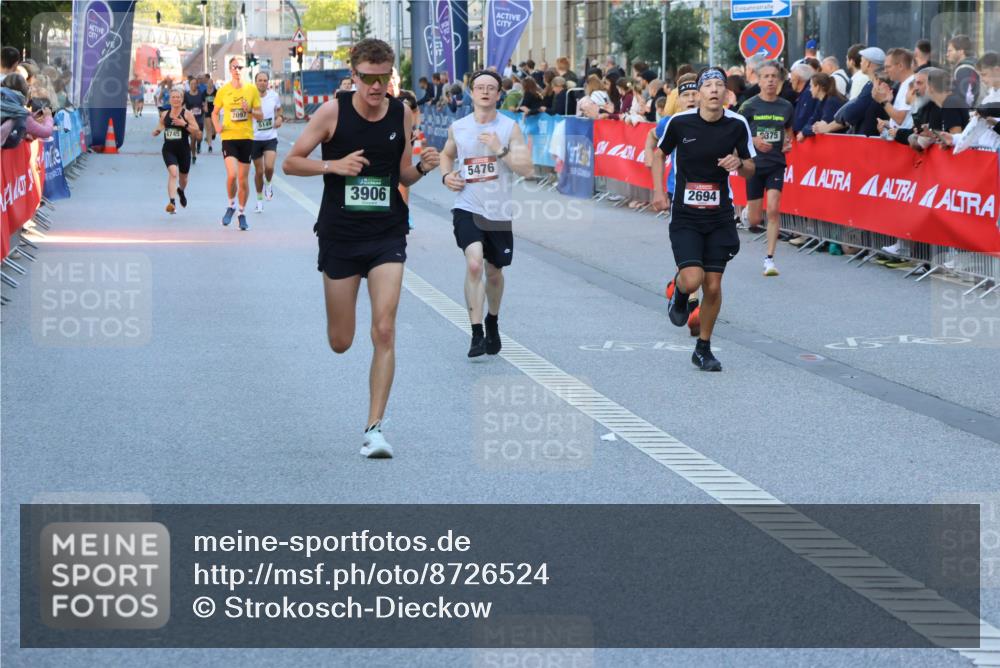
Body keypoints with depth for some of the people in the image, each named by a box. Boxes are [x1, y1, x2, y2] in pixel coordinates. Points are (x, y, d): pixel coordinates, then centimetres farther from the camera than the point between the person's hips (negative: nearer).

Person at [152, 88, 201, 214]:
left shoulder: (187, 114, -5)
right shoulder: (164, 115, 4)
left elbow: (197, 132, -11)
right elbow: (160, 126, 20)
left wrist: (185, 124, -24)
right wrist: (157, 131, -3)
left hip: (183, 150, 0)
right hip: (169, 150, 0)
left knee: (183, 177, 18)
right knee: (173, 173, -24)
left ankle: (181, 191, 54)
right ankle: (172, 202, -31)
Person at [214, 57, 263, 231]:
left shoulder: (252, 89, 2)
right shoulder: (223, 91, 2)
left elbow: (260, 116, 6)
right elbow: (215, 113, 14)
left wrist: (250, 110, -14)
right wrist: (218, 126, -5)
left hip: (246, 138, 1)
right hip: (229, 137, -1)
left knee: (243, 178, 5)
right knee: (232, 174, -17)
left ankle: (242, 213, 20)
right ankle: (230, 206, 7)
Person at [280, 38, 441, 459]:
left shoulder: (402, 114, 1)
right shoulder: (333, 111, -8)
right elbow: (291, 163, -3)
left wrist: (422, 167, -10)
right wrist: (333, 165, -19)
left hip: (388, 235, 1)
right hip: (339, 235, -1)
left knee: (384, 332, -12)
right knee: (340, 342, 7)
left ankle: (374, 427, -7)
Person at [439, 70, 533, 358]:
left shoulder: (509, 127, -4)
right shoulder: (458, 128, 2)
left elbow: (526, 169, -11)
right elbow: (447, 154, 23)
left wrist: (500, 150, -23)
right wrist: (446, 175, 4)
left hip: (499, 212, 1)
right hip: (467, 208, -1)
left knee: (494, 271, 15)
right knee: (474, 264, -21)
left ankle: (492, 322, 43)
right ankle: (477, 335, -19)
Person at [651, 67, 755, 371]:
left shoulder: (737, 124, -4)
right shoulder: (679, 122, -8)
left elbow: (750, 170, 6)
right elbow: (660, 154, 11)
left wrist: (738, 164, -16)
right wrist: (658, 191, 0)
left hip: (720, 217, 2)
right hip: (685, 216, -2)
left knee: (713, 286, 2)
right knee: (692, 279, -17)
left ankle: (703, 348, 20)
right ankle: (679, 291, 21)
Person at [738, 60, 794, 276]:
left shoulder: (786, 107, 3)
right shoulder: (749, 106, -6)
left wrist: (788, 142, -1)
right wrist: (753, 141, -19)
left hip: (776, 164, 1)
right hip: (754, 164, -1)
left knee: (773, 209, -16)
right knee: (755, 220, 4)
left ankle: (769, 258, -8)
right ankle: (746, 210, 44)